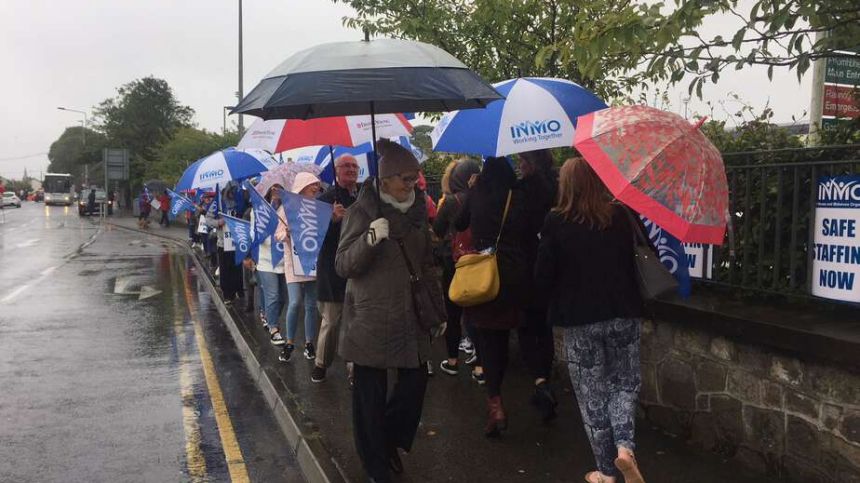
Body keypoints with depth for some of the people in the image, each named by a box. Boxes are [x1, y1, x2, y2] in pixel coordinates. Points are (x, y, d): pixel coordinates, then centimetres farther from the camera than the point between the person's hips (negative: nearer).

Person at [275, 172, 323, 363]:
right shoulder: (288, 207, 2)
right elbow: (279, 235, 1)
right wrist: (288, 233, -20)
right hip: (294, 261, -3)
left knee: (311, 305, 6)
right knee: (295, 303, -10)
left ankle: (309, 343, 18)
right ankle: (289, 343, 6)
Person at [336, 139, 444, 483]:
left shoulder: (417, 210, 8)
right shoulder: (362, 211, -9)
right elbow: (343, 266, -12)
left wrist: (438, 309, 16)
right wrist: (370, 239, -30)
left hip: (410, 316, 5)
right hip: (371, 319, -5)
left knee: (415, 382, 6)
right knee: (371, 396, 2)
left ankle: (391, 441, 32)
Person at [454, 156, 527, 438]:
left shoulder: (477, 193, -2)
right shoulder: (518, 196, -2)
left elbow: (459, 224, 12)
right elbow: (527, 229, 6)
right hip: (513, 273, 2)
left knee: (486, 335, -1)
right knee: (502, 335, 17)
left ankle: (495, 403, -16)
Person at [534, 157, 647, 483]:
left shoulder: (556, 223, -11)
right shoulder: (622, 215, -3)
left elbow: (542, 279, -8)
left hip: (581, 321, -2)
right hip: (624, 315, 2)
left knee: (592, 393, 12)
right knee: (625, 382, 21)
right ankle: (624, 446, -1)